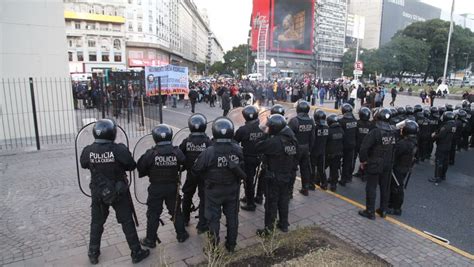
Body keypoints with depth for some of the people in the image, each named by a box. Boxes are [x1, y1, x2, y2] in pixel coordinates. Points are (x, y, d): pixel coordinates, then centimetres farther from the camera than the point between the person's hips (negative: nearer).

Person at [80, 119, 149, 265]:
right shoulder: (119, 149, -23)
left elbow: (84, 165, 8)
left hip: (98, 193, 3)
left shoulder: (87, 151, -13)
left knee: (96, 223, 21)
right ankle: (136, 253, 19)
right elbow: (132, 166, -10)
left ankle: (93, 254, 34)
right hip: (119, 192, -2)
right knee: (127, 222, 10)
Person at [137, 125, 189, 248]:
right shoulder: (177, 152, -14)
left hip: (156, 188, -2)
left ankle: (150, 240, 23)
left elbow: (140, 168, -9)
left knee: (153, 214, 12)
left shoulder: (151, 153, -18)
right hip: (172, 187, 2)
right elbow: (184, 163, -3)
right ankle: (181, 235, 29)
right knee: (176, 211, 17)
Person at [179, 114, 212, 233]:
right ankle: (202, 226, 11)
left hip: (190, 174, 3)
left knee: (187, 196, 22)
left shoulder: (186, 141, -10)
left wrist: (184, 167, 11)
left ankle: (184, 219, 37)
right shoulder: (208, 142, -16)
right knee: (204, 199, 7)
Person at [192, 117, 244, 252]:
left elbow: (196, 170, -13)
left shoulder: (209, 152, -25)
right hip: (232, 189, 3)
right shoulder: (238, 150, -16)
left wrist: (206, 178, 4)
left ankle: (213, 247, 26)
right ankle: (231, 245, 34)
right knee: (232, 217, 19)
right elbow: (243, 170, -7)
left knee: (213, 218, 14)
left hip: (214, 190, -3)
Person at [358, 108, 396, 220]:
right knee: (385, 188, 17)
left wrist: (363, 160, -12)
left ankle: (370, 212, 12)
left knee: (371, 188, 4)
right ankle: (383, 210, 29)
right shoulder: (392, 133, -1)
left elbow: (364, 147, -24)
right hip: (387, 165, 6)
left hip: (374, 165, -6)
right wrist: (390, 161, 13)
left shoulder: (375, 132, -21)